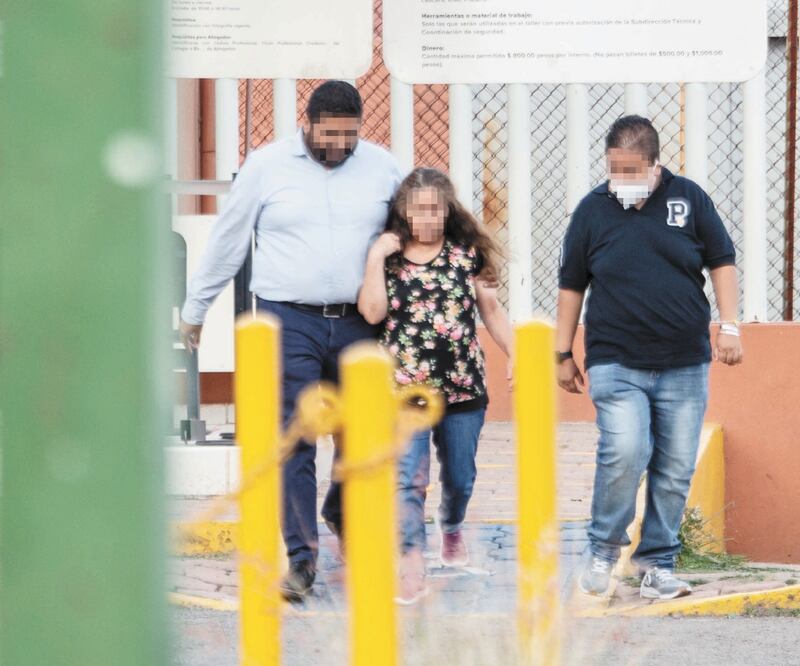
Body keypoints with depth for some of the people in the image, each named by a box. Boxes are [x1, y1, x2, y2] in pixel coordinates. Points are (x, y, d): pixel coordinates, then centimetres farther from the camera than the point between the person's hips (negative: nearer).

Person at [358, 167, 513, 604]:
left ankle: (452, 528, 45)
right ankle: (412, 565, -16)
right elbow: (372, 312, -11)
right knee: (407, 477, -13)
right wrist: (376, 257, -13)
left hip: (463, 388, 3)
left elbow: (490, 310, 14)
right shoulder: (388, 258, 1)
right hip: (405, 388, -2)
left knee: (459, 476, 15)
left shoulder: (466, 254, 6)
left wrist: (516, 355, 10)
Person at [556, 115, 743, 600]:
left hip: (685, 366, 2)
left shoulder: (689, 198, 3)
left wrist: (730, 326, -1)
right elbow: (571, 285, 10)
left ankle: (658, 564, 13)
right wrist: (564, 354, 10)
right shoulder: (593, 210, 3)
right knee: (625, 452, -19)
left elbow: (722, 263, 9)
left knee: (676, 470, 2)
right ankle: (603, 550, 0)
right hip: (616, 364, -2)